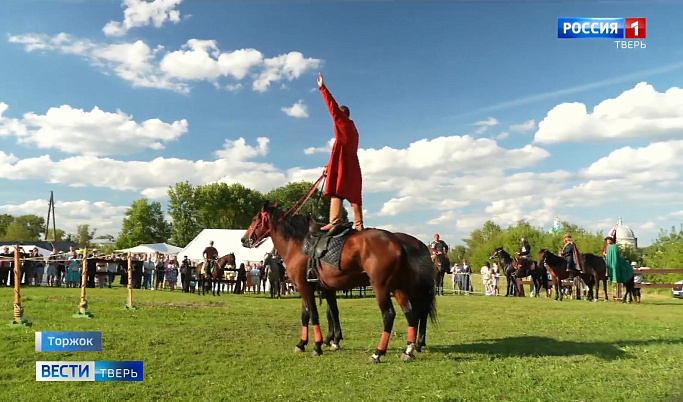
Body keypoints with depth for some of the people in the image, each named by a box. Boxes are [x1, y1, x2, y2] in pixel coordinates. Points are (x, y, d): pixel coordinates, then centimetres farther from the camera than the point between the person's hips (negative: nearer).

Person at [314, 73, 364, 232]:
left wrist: (322, 88, -1)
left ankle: (335, 221, -30)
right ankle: (359, 224, 2)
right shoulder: (351, 129, 27)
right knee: (354, 194, 5)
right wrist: (330, 165, 26)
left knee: (336, 191, -19)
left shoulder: (344, 123, 3)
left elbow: (333, 107, -5)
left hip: (342, 164, -9)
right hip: (352, 165, 9)